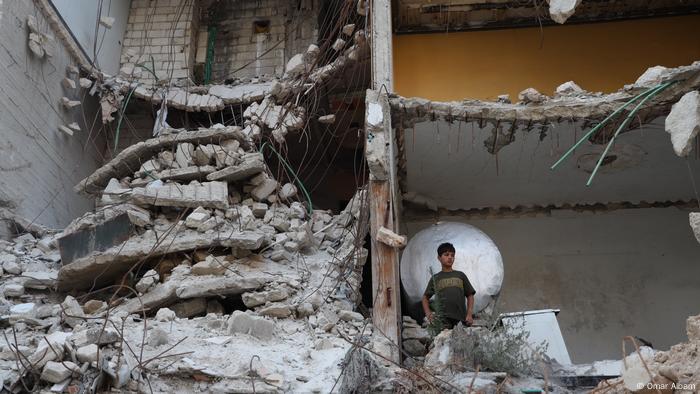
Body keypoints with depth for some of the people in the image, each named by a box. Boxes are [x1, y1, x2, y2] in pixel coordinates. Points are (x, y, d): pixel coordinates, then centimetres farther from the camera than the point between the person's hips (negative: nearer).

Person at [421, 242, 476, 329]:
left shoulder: (460, 275, 15)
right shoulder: (435, 278, 13)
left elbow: (470, 296, 16)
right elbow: (425, 297, 17)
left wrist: (469, 314, 4)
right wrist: (428, 313, 1)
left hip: (461, 319, 1)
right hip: (443, 320, -1)